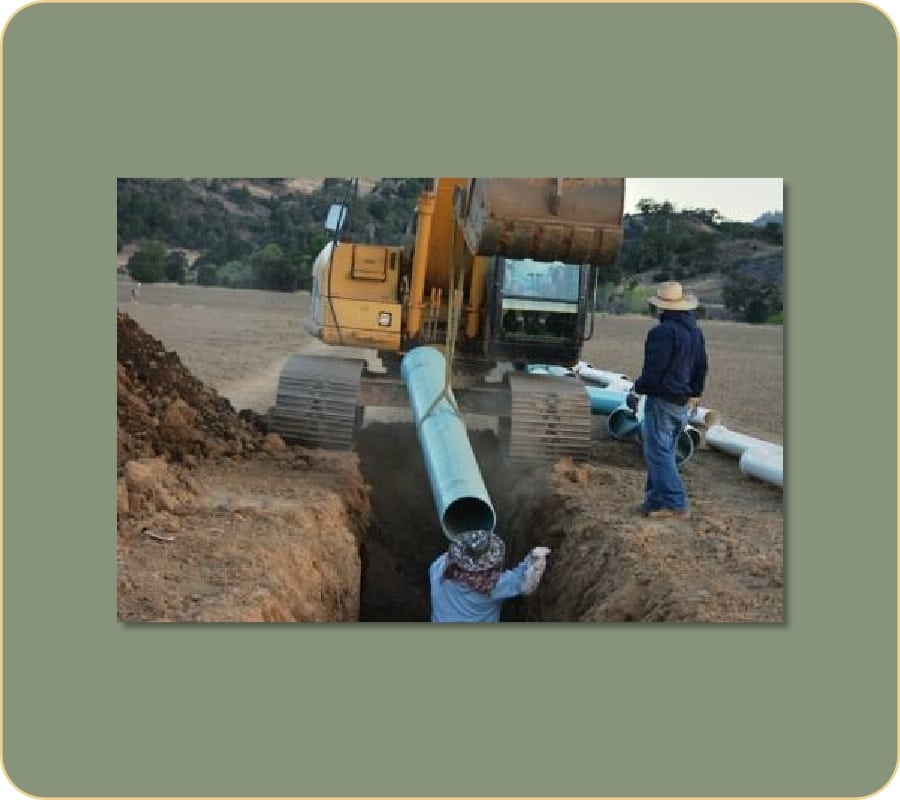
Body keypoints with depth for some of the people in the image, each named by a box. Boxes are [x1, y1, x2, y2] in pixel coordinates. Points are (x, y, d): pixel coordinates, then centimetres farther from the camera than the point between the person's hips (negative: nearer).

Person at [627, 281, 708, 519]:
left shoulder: (663, 331, -17)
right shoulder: (696, 332, 13)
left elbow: (653, 368, -20)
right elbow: (701, 368, 19)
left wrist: (637, 391, -9)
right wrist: (694, 396, 27)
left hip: (662, 401, -9)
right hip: (683, 403, 9)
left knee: (659, 452, -5)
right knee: (664, 452, 16)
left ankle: (674, 502, -7)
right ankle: (656, 498, 20)